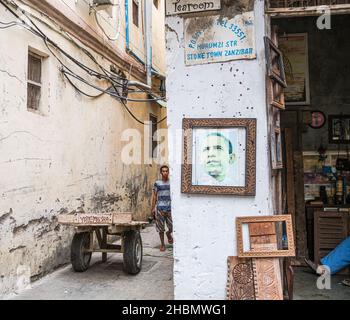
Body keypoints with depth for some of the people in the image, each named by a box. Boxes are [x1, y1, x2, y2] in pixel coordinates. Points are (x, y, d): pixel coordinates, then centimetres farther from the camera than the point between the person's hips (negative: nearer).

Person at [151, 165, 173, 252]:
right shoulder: (157, 183, 3)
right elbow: (154, 196, 6)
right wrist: (153, 208, 2)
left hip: (170, 207, 1)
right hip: (160, 208, -1)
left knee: (172, 226, -4)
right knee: (160, 227, 3)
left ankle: (169, 233, 30)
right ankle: (162, 244, 17)